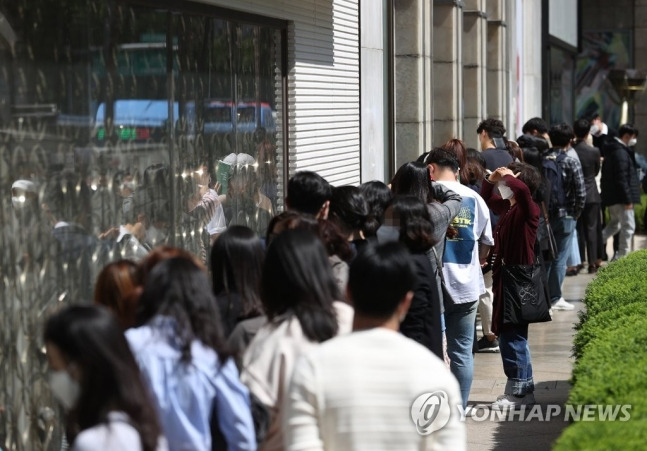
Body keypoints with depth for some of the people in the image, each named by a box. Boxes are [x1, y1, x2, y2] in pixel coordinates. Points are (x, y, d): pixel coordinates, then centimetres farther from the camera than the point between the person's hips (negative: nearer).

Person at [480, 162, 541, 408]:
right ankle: (523, 390, 22)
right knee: (508, 336, 14)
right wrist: (491, 180, 12)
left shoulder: (528, 210, -13)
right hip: (504, 278, 9)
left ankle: (519, 392, 1)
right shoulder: (506, 207, 11)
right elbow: (486, 199, 30)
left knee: (513, 337, -5)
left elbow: (522, 189, -34)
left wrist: (508, 176, -16)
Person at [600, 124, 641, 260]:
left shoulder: (612, 150, 13)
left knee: (614, 224, 22)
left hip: (611, 197, 10)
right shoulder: (621, 153, -19)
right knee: (628, 225, -2)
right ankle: (623, 256, 1)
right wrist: (628, 200, -20)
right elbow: (622, 179, -22)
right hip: (620, 197, -10)